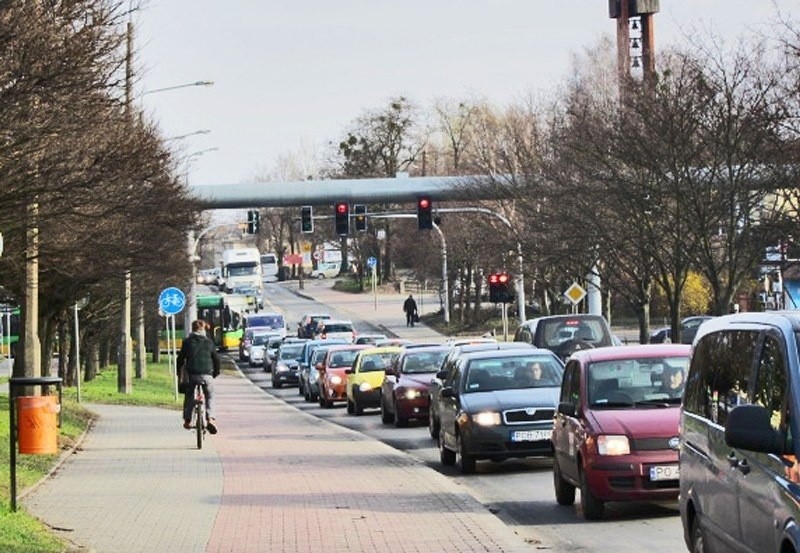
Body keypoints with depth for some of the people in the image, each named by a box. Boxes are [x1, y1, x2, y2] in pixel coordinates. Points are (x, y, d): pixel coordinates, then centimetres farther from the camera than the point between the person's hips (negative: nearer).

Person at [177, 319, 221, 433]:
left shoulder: (187, 342, 5)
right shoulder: (209, 342, 7)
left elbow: (181, 358, 7)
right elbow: (216, 359, 11)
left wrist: (178, 372, 20)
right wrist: (216, 373, 24)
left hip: (191, 374, 0)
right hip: (207, 375, 0)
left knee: (189, 396, 19)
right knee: (209, 397, 15)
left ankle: (187, 420, 13)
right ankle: (210, 419, -3)